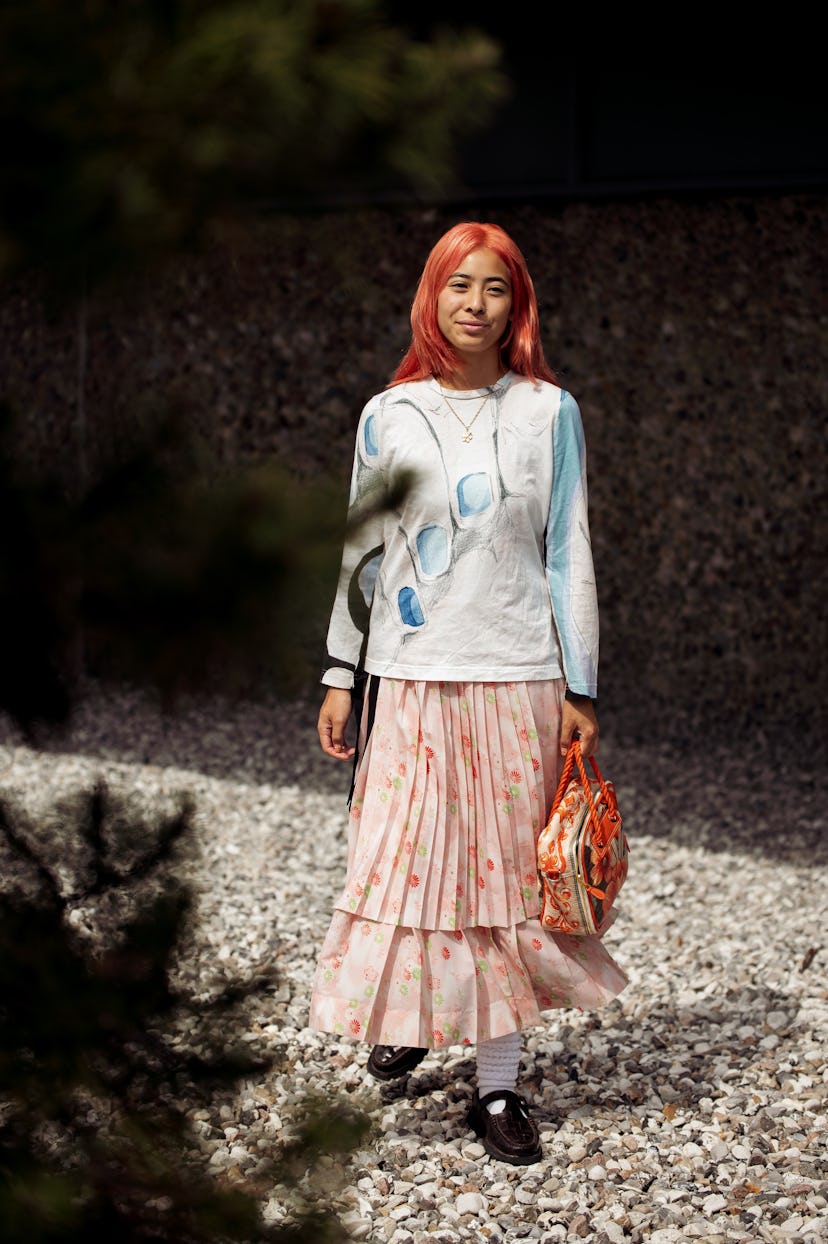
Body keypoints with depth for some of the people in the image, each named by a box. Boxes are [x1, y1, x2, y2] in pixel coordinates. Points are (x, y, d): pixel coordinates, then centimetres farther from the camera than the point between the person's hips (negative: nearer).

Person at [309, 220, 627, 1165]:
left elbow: (569, 554, 4)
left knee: (507, 873, 3)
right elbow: (363, 552, 9)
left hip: (518, 675, 0)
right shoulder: (389, 416, 5)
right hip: (412, 678, 1)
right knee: (408, 864, 1)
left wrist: (580, 688, 1)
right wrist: (339, 676, 6)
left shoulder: (549, 411, 3)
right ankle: (409, 1015, 28)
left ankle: (498, 1083, 10)